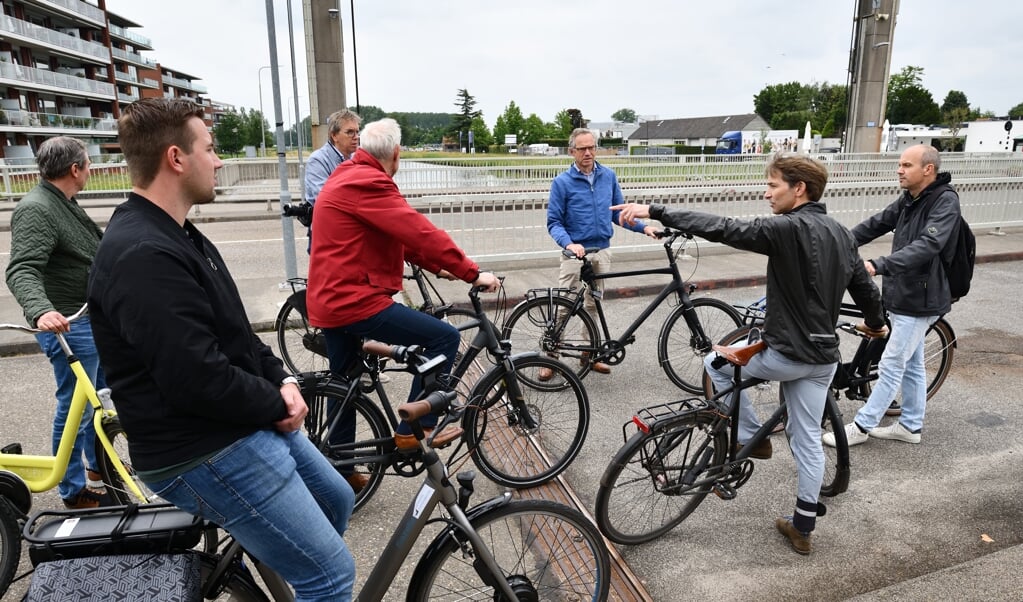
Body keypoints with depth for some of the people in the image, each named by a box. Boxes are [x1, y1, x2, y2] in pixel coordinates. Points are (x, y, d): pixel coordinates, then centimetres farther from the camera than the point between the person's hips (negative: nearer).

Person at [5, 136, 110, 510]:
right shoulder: (36, 209, -19)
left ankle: (99, 466, 39)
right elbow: (21, 270, -30)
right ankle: (75, 492, 13)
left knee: (101, 397, 21)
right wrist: (40, 311, -47)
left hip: (95, 319, 10)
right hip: (68, 325, -10)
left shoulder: (65, 204, 12)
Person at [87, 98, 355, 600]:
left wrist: (281, 380, 0)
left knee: (336, 503, 25)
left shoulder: (178, 236, 10)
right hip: (205, 453, -10)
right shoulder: (142, 257, -24)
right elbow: (199, 380, -29)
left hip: (249, 423, 10)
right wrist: (276, 405, -13)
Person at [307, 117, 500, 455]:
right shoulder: (368, 184, -17)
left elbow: (398, 236, 17)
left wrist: (437, 267, 15)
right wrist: (472, 273, -17)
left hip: (330, 300, 11)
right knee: (444, 337, -7)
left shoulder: (347, 177, 16)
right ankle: (414, 430, 1)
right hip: (354, 300, -11)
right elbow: (421, 233, -23)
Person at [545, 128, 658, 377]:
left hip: (602, 251, 4)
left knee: (593, 305, 14)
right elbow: (553, 222, -8)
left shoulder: (609, 176, 6)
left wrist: (644, 227, -1)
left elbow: (618, 213, 12)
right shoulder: (562, 182, -6)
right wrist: (569, 243, -25)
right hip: (576, 253, -4)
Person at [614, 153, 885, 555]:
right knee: (808, 441, 16)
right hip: (823, 357, 8)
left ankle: (751, 438, 23)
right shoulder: (841, 233, 8)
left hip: (786, 353, -8)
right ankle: (802, 528, 27)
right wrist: (876, 323, 38)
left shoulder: (789, 229, -18)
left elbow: (723, 229, -27)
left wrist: (655, 212, -28)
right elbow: (865, 286, 17)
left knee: (716, 363, 17)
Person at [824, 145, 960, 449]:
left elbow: (927, 246, -31)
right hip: (902, 295, 9)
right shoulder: (908, 200, 7)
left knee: (891, 366, -1)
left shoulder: (945, 201, -18)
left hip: (919, 300, -9)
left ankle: (862, 426, 7)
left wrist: (878, 265, -42)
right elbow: (876, 224, 9)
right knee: (912, 364, 17)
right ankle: (911, 426, 29)